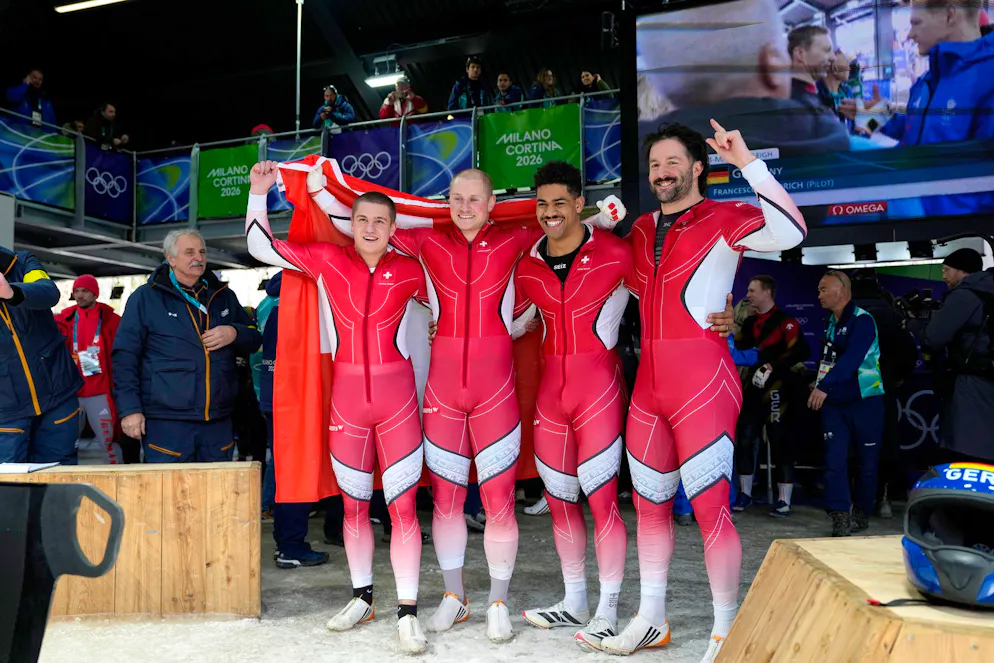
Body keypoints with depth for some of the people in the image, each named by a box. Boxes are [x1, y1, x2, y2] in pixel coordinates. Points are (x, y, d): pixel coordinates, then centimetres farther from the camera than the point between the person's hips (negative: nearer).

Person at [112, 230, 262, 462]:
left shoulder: (223, 296, 16)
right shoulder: (145, 298, 3)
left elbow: (255, 337, 19)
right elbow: (124, 356, 0)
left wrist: (234, 334, -4)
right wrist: (129, 408, -7)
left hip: (218, 422, 4)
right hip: (166, 423, -4)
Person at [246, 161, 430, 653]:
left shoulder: (409, 271, 0)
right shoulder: (328, 260, 2)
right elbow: (261, 246, 9)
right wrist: (259, 192, 3)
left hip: (397, 396, -2)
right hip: (347, 395, 2)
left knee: (402, 505, -2)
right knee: (354, 504, 13)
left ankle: (407, 612, 8)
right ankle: (362, 598, 30)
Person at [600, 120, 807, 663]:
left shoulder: (723, 219, -6)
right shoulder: (641, 229, 14)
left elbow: (790, 232, -25)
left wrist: (748, 162, -23)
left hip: (703, 383, -7)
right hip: (649, 386, 7)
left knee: (710, 507, -4)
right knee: (649, 504, 14)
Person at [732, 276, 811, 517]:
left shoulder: (785, 322, -10)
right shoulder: (750, 323, 15)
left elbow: (800, 351, -20)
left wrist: (771, 367, -22)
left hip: (776, 392, -7)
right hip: (753, 391, 7)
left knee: (779, 444, -3)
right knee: (745, 441, 8)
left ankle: (784, 501, 6)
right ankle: (745, 494, 21)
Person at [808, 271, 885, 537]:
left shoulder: (862, 320, -13)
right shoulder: (829, 322, 10)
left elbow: (851, 359, -26)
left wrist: (825, 386, -35)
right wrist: (818, 384, 8)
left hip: (865, 401, -6)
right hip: (834, 403, 6)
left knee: (867, 462, 7)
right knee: (834, 460, -5)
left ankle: (861, 515, 22)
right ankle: (840, 516, -6)